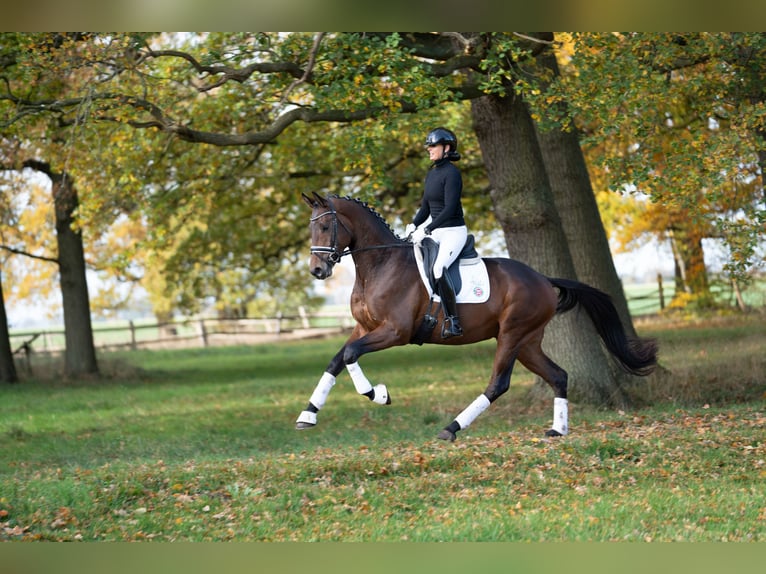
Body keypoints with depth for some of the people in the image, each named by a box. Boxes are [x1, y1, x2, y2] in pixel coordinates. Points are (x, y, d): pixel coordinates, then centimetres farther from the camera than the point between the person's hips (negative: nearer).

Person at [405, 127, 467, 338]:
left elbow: (449, 209, -21)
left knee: (438, 268, -31)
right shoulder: (431, 173, 13)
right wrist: (413, 225, 0)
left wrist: (426, 230, -25)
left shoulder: (452, 173, -14)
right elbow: (426, 207, 18)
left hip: (454, 231, -10)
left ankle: (453, 321, -28)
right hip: (435, 231, 10)